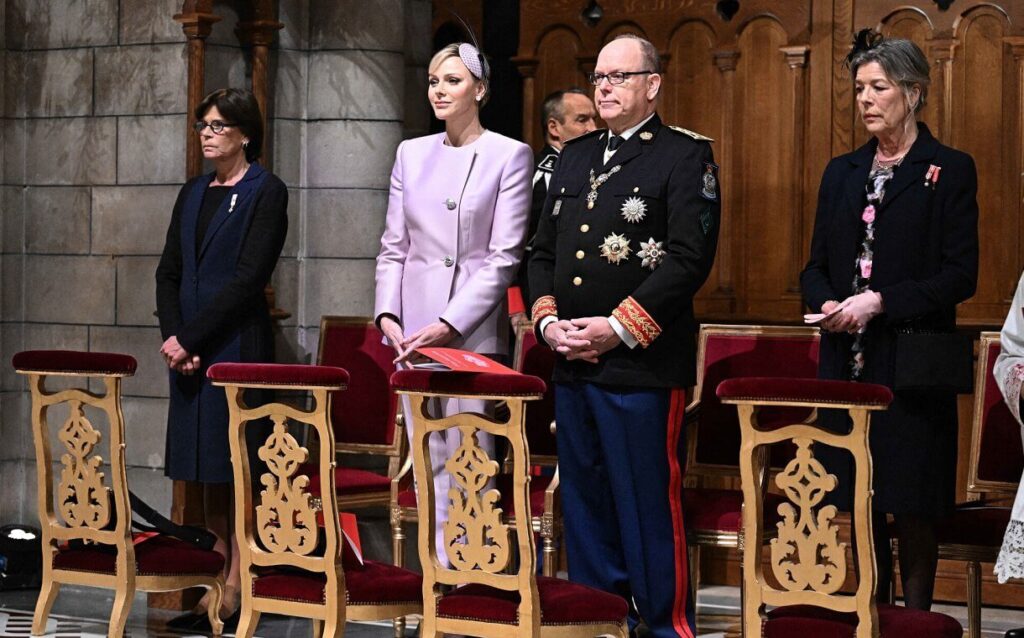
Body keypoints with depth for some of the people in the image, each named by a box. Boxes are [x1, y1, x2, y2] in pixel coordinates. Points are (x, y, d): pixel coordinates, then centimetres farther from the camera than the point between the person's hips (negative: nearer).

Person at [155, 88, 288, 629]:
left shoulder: (266, 193, -5)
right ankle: (214, 583, 10)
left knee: (235, 469, -6)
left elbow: (248, 277, -12)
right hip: (190, 348, 7)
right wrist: (173, 336, -4)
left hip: (238, 344, -7)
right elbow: (168, 271, 12)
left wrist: (188, 337, -14)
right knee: (206, 476, 7)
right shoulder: (193, 193, 16)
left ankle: (236, 591, -4)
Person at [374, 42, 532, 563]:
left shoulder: (509, 156, -2)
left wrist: (450, 324, -13)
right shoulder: (412, 154, 13)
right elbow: (393, 247, 14)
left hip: (472, 329, -5)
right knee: (428, 461, 6)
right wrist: (388, 314, -1)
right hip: (413, 329, 5)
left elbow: (504, 256, -7)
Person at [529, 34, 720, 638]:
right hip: (572, 363, 7)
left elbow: (689, 258, -13)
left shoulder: (686, 156, -3)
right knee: (585, 505, 12)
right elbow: (544, 249, 20)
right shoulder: (576, 157, 18)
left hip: (643, 366, -7)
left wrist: (618, 328, -16)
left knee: (650, 508, -4)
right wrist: (547, 319, 2)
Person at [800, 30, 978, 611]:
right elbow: (817, 265, 16)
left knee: (914, 505, -1)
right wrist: (828, 305, -6)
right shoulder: (842, 173, 14)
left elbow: (961, 275, -9)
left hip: (914, 366, -5)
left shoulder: (950, 171, -3)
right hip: (848, 362, 5)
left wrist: (881, 301, -17)